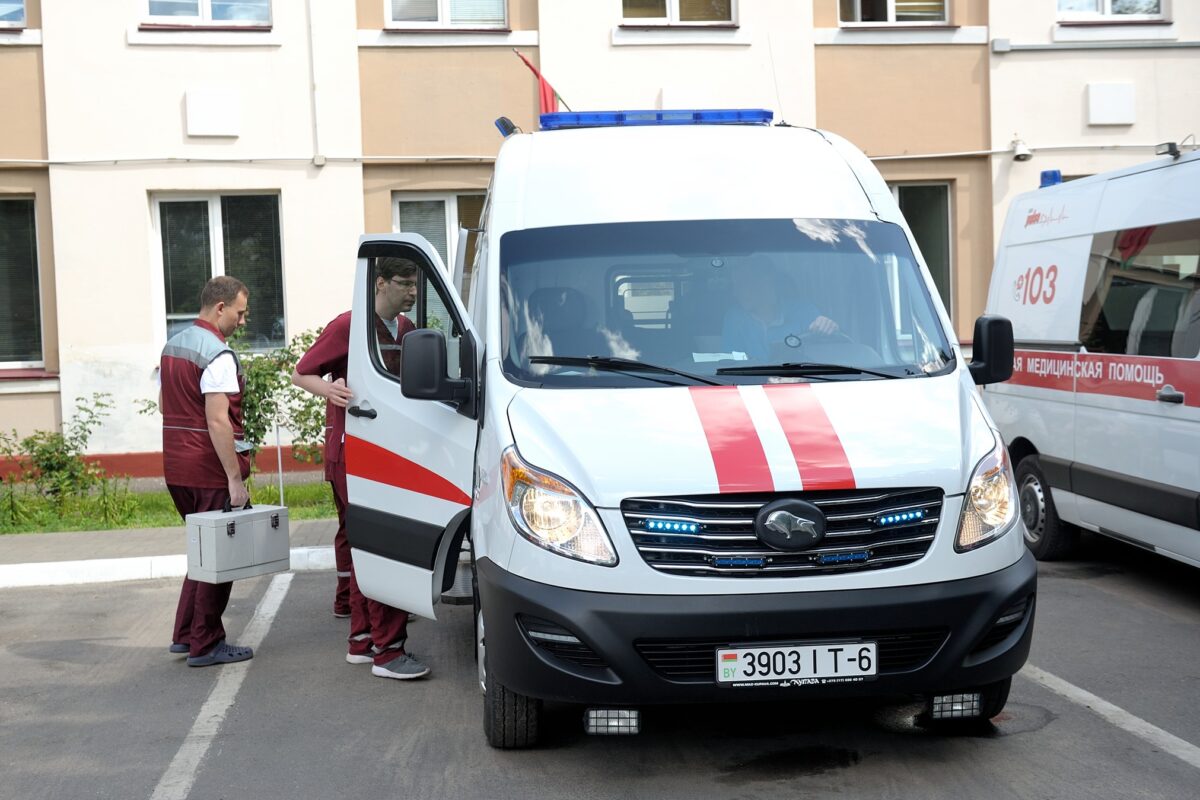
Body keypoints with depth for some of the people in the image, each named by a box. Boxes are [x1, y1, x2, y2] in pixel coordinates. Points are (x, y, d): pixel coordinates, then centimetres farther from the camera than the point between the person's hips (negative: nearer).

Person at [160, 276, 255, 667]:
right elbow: (218, 421, -23)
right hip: (210, 470, -9)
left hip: (176, 468, 9)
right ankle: (205, 645, 6)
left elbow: (163, 404, 22)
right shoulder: (217, 353, -17)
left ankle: (185, 634, 25)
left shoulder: (172, 345, 14)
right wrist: (235, 478, -22)